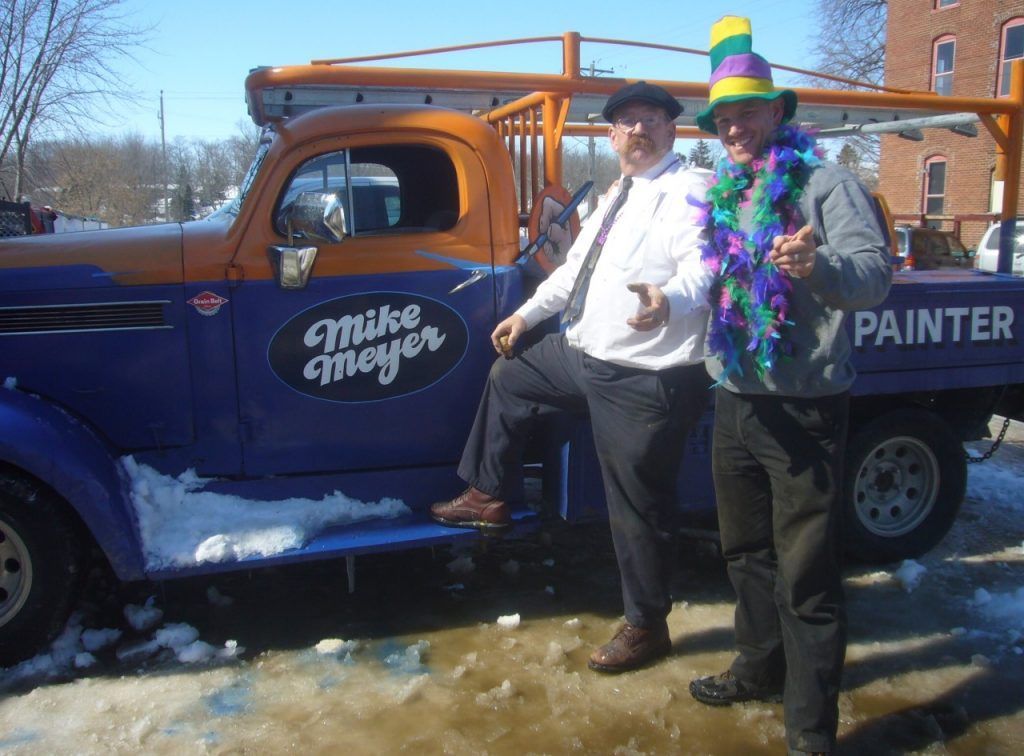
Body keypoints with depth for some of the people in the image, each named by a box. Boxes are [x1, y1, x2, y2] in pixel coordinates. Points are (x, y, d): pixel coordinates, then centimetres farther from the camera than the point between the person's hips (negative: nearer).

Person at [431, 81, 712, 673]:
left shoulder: (687, 191, -12)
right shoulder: (617, 197, 19)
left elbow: (704, 264, -28)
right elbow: (576, 267, 27)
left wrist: (669, 301, -50)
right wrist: (527, 313, 27)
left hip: (646, 380, -10)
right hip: (583, 355, 10)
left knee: (639, 508, 0)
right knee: (507, 378, 25)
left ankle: (647, 627, 21)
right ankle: (490, 499, 40)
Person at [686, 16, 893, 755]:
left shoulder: (825, 183, -8)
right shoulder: (723, 196, 12)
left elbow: (875, 276, -21)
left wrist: (820, 265, -39)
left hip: (805, 407, -7)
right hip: (735, 400, 7)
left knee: (805, 572, -1)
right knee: (747, 551, 20)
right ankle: (761, 667, 40)